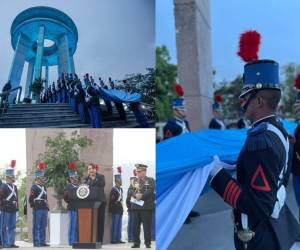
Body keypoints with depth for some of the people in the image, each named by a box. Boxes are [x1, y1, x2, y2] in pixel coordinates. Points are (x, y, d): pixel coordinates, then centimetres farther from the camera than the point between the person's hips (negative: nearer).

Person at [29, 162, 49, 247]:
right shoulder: (34, 187, -7)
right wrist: (33, 206, -10)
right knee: (36, 227, -3)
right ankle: (36, 242, 0)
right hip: (37, 209, -8)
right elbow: (31, 198, -10)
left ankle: (42, 242, 13)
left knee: (43, 226, 9)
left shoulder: (44, 187, 18)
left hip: (44, 209, 8)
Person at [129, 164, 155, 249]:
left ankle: (148, 243, 6)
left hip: (146, 206, -4)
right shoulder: (134, 181, 16)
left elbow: (151, 191, -10)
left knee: (147, 226, -2)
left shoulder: (150, 180, 4)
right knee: (135, 225, 3)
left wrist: (141, 196, -20)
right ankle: (136, 243, 11)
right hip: (135, 206, 4)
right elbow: (130, 190, 3)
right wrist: (135, 195, -17)